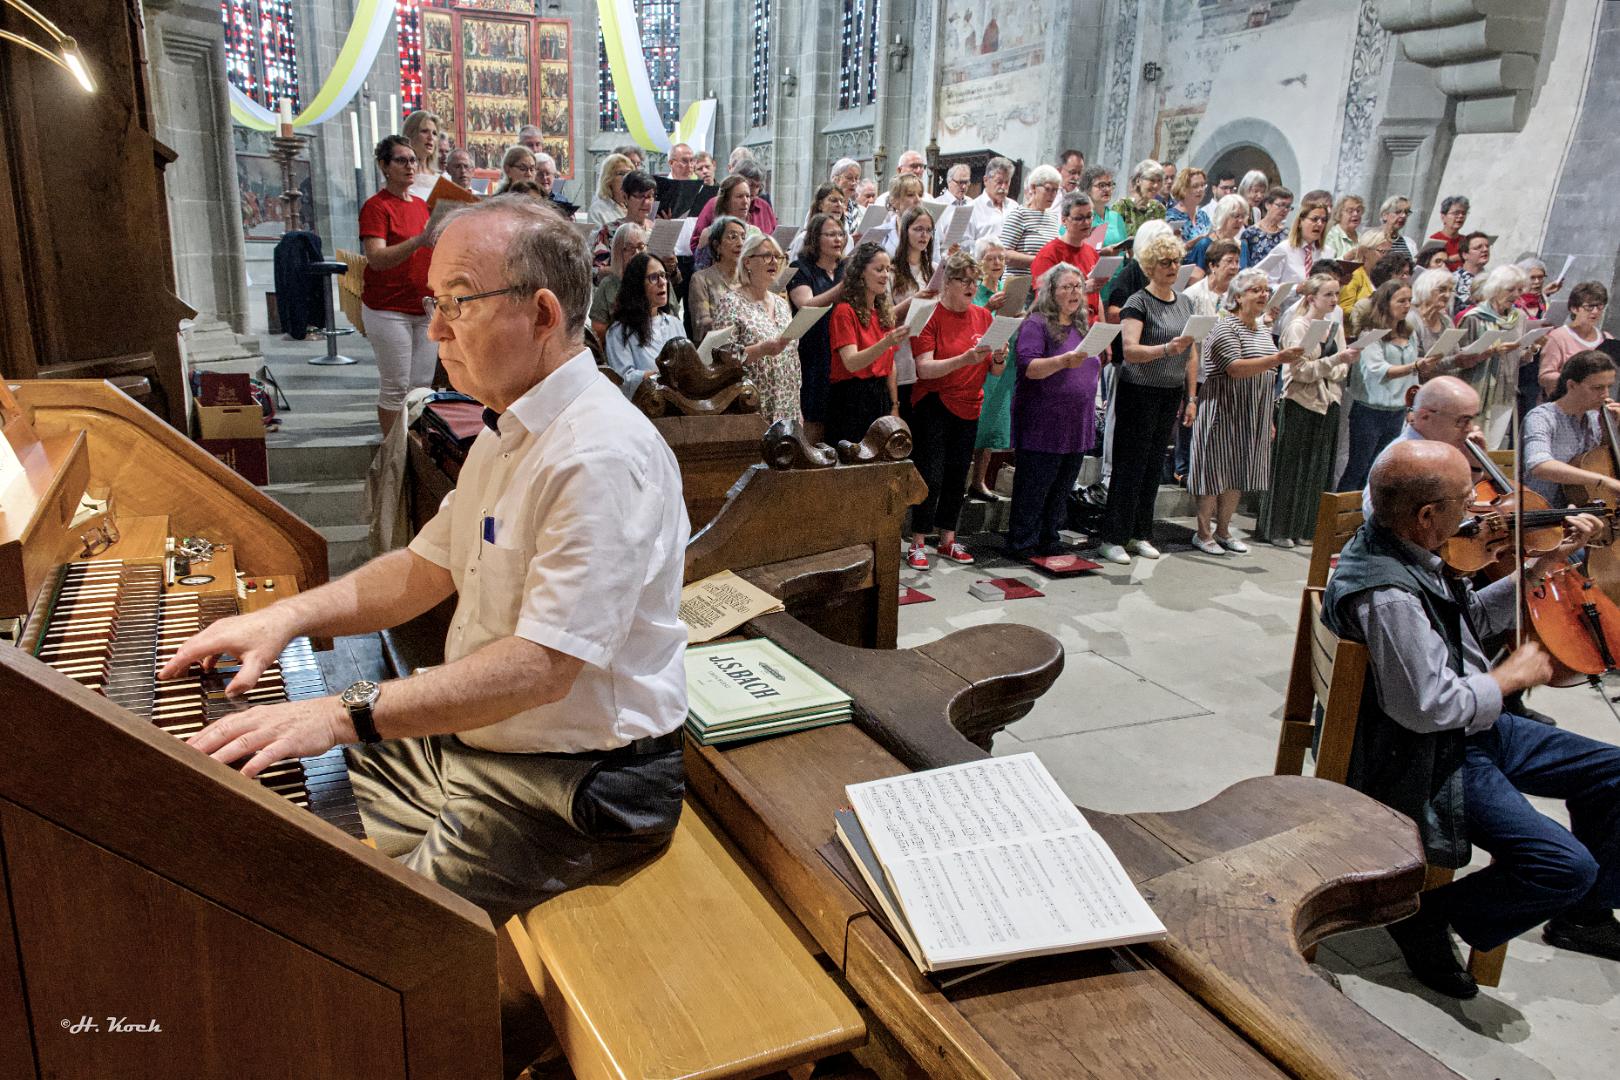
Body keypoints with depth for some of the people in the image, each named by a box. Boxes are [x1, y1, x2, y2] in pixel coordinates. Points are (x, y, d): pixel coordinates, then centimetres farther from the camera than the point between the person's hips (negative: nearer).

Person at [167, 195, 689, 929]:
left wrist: (348, 714, -29)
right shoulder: (509, 432, 10)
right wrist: (289, 616, 4)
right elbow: (428, 569, 16)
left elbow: (542, 667, -30)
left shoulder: (600, 456, -25)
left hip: (571, 786, -9)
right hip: (473, 742, 9)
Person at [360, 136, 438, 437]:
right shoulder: (376, 206, -7)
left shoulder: (422, 205, 15)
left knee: (423, 385, 6)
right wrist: (419, 241, -34)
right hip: (389, 310, -7)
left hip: (425, 308, 7)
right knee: (395, 388, -4)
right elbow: (377, 258, -22)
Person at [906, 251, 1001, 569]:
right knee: (931, 476, -7)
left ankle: (947, 540, 23)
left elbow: (995, 371, 10)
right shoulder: (930, 316, -9)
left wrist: (999, 358, -13)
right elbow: (924, 368, -19)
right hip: (933, 405, -6)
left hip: (968, 407, 6)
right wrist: (964, 359, -30)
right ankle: (917, 544, 2)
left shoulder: (984, 317, 7)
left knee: (958, 477, 11)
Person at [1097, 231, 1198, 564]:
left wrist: (1191, 398, 9)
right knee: (1130, 467, -4)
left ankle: (1139, 534, 20)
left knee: (1154, 467, 10)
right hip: (1139, 393, -6)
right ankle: (1112, 539, 2)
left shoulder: (1185, 303, 12)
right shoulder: (1138, 303, -9)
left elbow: (1192, 355, 14)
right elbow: (1129, 350, -22)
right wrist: (1167, 348, -36)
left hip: (1171, 395, 6)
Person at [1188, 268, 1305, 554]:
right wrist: (1278, 358, -31)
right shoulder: (1225, 328, -10)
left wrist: (1269, 420, 19)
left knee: (1239, 473, 10)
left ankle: (1223, 530, 20)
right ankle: (1203, 533, 6)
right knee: (1217, 471, -3)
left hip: (1253, 416, 8)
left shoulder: (1264, 332, 16)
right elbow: (1235, 369, -23)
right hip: (1224, 411, -8)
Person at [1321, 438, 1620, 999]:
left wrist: (1543, 565, 8)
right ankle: (1430, 919, 5)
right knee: (1566, 865, -18)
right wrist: (1513, 675, -13)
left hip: (1475, 727, 10)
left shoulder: (1406, 550, -2)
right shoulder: (1387, 596, -33)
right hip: (1430, 761, -10)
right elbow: (1431, 707, -30)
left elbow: (1470, 619, 16)